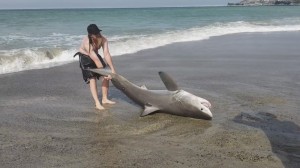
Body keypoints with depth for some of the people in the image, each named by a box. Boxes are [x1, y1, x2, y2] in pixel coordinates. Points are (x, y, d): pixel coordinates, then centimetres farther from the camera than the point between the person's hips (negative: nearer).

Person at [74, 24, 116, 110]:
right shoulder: (87, 42, -37)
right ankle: (97, 103, -12)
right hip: (85, 58, -5)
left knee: (106, 77, -2)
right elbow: (96, 60, -38)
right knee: (92, 79, -15)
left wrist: (112, 70, -32)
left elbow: (107, 54, -27)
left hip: (95, 55, 5)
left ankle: (104, 99, 12)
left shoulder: (103, 39, -24)